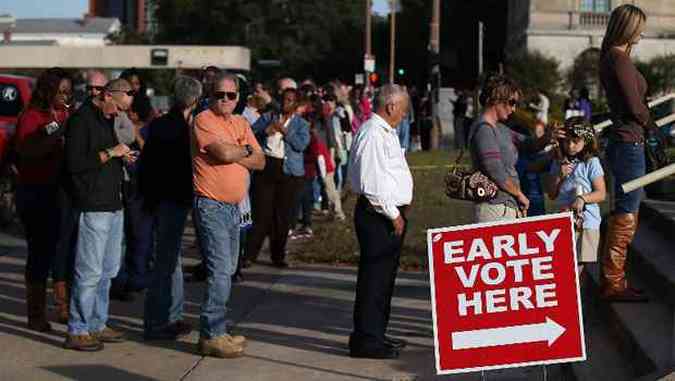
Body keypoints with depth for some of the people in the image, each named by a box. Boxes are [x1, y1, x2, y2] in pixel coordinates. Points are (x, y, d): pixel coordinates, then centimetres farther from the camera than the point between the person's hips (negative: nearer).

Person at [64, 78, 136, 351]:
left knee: (108, 270, 13)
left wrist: (122, 156, 9)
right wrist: (109, 153, -16)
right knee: (89, 272, -7)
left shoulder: (106, 119, 17)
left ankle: (97, 325, 22)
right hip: (93, 206, -9)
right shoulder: (81, 120, -11)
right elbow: (74, 163, -19)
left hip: (113, 205, 9)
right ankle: (77, 332, -1)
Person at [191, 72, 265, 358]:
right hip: (211, 206, -8)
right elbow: (224, 153, -24)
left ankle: (217, 330, 23)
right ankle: (211, 336, -8)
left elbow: (260, 161, 6)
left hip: (234, 206, 8)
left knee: (227, 271, 14)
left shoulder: (241, 123, 13)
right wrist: (245, 150, -3)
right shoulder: (204, 120, -10)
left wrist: (233, 154, -10)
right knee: (220, 272, -13)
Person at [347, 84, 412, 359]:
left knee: (384, 276, 16)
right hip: (379, 215, -11)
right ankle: (366, 341, -3)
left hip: (390, 213, 11)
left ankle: (375, 334, 26)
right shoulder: (373, 134, -16)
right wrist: (393, 214, -16)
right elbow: (372, 182, -21)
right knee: (374, 277, -7)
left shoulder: (386, 132, 17)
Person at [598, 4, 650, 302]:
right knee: (625, 217, -5)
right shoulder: (619, 58, -15)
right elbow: (635, 106, -16)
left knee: (623, 216, 16)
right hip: (629, 142, -10)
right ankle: (613, 283, 1)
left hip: (623, 144, 10)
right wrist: (651, 125, 1)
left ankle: (614, 281, 23)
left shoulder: (611, 57, 16)